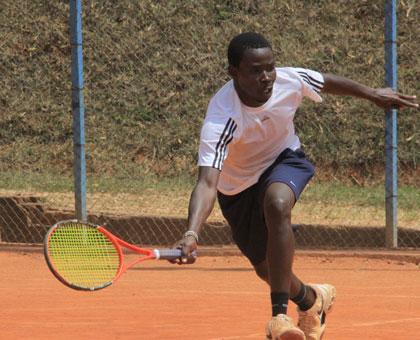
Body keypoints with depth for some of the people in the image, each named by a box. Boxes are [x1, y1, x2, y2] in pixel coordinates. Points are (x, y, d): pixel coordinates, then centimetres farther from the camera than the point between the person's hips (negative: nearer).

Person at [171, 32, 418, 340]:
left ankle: (280, 313, -32)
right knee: (267, 269, 11)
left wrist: (372, 94, 14)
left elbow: (327, 83, -1)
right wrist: (192, 233, -65)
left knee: (276, 204, -34)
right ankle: (311, 299, 47)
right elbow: (207, 182, -48)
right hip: (238, 187, -1)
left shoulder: (290, 81, -27)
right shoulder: (221, 120, -39)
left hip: (284, 161, 1)